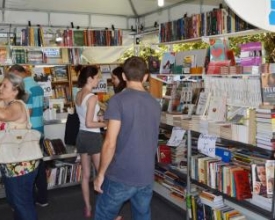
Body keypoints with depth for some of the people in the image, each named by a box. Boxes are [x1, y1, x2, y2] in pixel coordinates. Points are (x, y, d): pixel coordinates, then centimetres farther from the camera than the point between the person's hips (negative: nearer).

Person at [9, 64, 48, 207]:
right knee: (39, 164, 14)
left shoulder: (24, 87, -17)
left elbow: (27, 112, -22)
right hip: (39, 131, 8)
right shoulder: (38, 86, 10)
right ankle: (42, 198, 24)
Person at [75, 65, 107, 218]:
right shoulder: (92, 97, -19)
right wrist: (106, 124, -8)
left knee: (85, 175, 15)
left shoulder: (78, 95, 7)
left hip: (81, 136, 8)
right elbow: (89, 123, -20)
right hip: (93, 137, -8)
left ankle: (88, 208, 27)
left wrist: (99, 118, 12)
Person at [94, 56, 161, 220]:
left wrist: (101, 173, -5)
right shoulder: (155, 104, 6)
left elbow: (110, 144, -16)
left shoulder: (118, 100, -13)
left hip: (120, 176, -5)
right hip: (147, 177, 5)